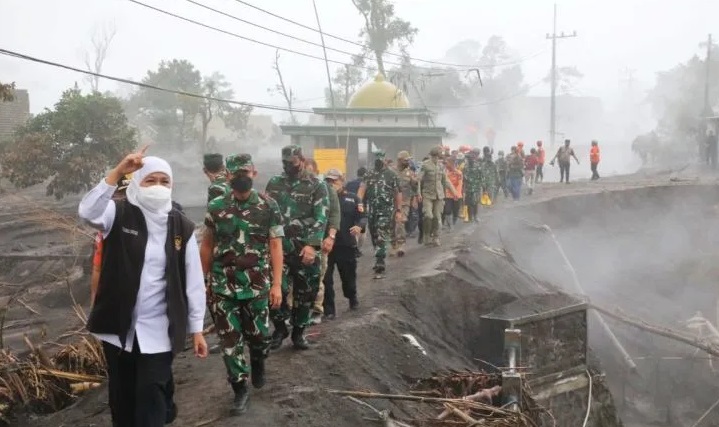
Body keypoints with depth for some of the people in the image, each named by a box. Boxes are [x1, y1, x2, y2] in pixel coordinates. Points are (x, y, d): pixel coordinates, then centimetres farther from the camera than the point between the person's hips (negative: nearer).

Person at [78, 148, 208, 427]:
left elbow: (193, 282, 0)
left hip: (158, 330, -1)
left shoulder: (182, 227, -2)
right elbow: (88, 212, -28)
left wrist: (196, 329, 0)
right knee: (122, 396, 16)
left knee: (151, 401, 0)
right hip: (119, 326, 1)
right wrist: (118, 172, -34)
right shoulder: (119, 215, -4)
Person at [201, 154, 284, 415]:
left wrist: (277, 284, -9)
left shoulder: (268, 206, -3)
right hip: (222, 286, 1)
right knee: (230, 339, 3)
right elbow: (207, 246, 9)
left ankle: (258, 365, 42)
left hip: (257, 285, -1)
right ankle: (240, 389, 15)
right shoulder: (215, 207, 2)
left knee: (258, 335, 10)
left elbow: (275, 246, -4)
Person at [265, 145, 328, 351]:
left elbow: (321, 218, -11)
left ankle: (298, 332, 23)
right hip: (280, 246, 2)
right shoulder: (274, 183, 8)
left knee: (305, 292, 7)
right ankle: (280, 327, 15)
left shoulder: (316, 186, -3)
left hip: (306, 248, -1)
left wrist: (312, 245, -22)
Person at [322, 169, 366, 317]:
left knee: (348, 275, 16)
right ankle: (329, 309, 8)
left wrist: (359, 226, -21)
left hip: (346, 244, 1)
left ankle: (352, 297, 43)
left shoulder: (352, 198, 4)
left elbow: (363, 217, 0)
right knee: (326, 278, -1)